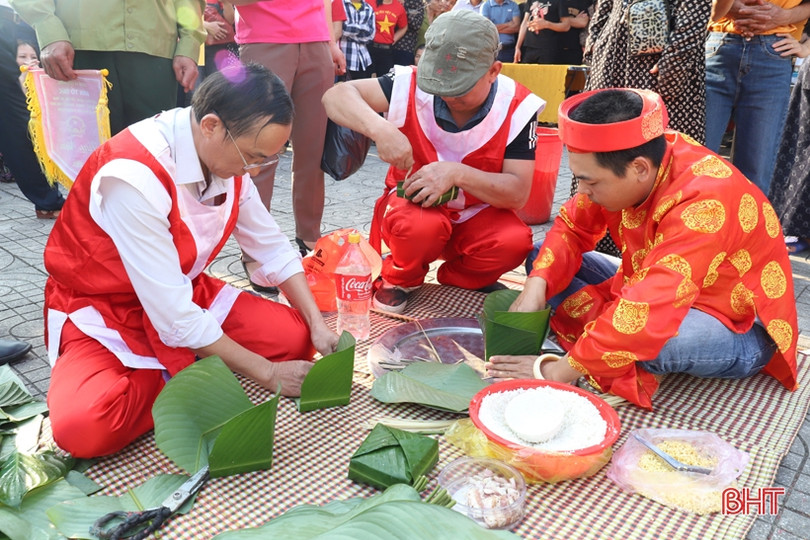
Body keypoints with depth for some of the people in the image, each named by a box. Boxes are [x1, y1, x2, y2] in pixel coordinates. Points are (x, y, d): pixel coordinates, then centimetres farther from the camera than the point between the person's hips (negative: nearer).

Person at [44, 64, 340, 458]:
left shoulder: (227, 154, -10)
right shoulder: (134, 175, -32)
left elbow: (272, 247, 1)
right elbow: (174, 318, -30)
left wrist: (318, 325, -10)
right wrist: (265, 373, -21)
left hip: (185, 292, 6)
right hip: (102, 313, -5)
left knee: (294, 337, -10)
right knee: (83, 425, -32)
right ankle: (178, 382, -6)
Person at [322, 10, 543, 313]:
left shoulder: (516, 108, -17)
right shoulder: (414, 85, -18)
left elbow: (518, 193, -19)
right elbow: (337, 97, -20)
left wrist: (457, 173, -35)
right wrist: (379, 129, -41)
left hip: (477, 214, 1)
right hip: (415, 204, -1)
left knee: (514, 241, -30)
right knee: (422, 226, -36)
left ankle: (459, 278, 6)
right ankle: (401, 279, 1)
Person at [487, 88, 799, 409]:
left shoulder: (702, 204, -35)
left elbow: (648, 313, -41)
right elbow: (573, 227, -4)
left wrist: (557, 371, -36)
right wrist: (536, 287, -22)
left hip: (740, 331, -7)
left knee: (650, 336, -43)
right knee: (541, 256, 0)